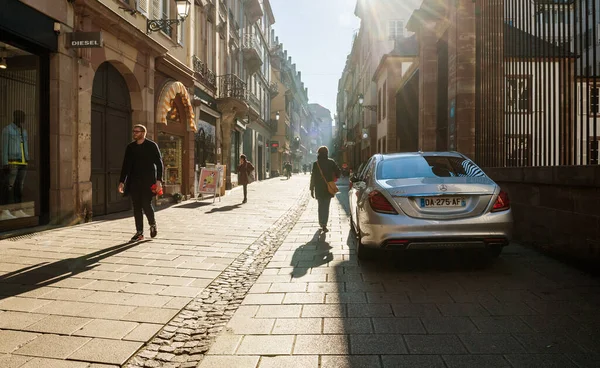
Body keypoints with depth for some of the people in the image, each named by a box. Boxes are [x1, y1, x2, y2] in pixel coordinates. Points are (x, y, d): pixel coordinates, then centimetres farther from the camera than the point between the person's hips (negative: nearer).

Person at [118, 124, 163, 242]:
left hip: (148, 181, -4)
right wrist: (122, 181, 8)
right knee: (136, 207, 3)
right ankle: (139, 232, 10)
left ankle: (152, 224, 18)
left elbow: (159, 163, -4)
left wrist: (159, 180, -13)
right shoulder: (130, 147, 11)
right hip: (134, 181, 4)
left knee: (146, 204, -10)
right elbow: (126, 165, 14)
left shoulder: (152, 145, -1)